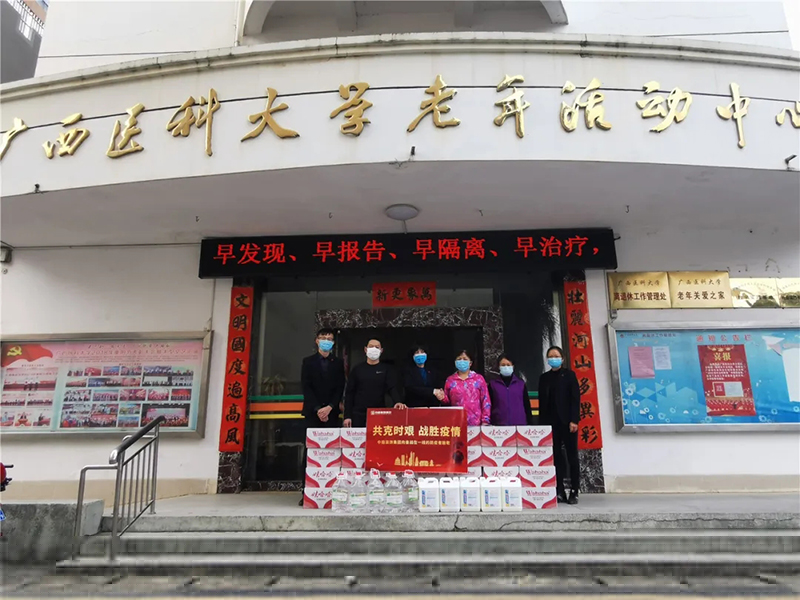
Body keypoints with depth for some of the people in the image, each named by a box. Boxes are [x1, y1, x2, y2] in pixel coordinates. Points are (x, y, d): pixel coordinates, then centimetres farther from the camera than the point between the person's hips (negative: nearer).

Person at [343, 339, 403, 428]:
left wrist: (397, 401, -29)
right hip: (358, 415, 1)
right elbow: (349, 393, 7)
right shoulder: (357, 369, 8)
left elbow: (393, 388, -8)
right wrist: (347, 416, -1)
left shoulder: (388, 369, 6)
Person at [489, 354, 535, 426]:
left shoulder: (521, 384, 8)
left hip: (520, 424, 1)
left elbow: (527, 406, 11)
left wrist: (531, 424, 7)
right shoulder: (493, 384, 6)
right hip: (499, 426, -1)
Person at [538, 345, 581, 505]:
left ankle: (574, 492, 6)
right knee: (556, 456, 3)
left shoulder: (569, 375, 2)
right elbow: (542, 401, 9)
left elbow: (575, 398, -4)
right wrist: (542, 422, 3)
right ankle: (559, 491, 8)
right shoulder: (544, 378, 11)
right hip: (551, 422, 3)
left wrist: (574, 420, -13)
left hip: (567, 421, -3)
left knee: (572, 456, 1)